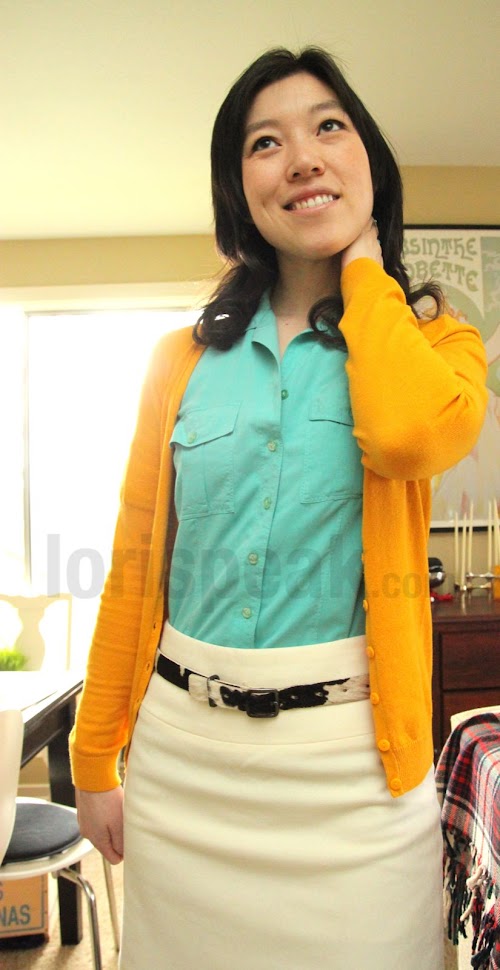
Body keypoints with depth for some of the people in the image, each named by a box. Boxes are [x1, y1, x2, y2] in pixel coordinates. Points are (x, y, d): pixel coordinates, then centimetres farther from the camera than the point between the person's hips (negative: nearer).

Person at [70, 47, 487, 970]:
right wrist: (95, 754, 7)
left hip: (349, 760, -1)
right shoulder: (184, 360, 5)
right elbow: (135, 566, 6)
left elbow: (411, 433, -24)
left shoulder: (432, 342, 1)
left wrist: (365, 268, -7)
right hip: (182, 752, 2)